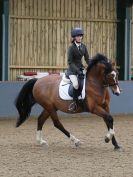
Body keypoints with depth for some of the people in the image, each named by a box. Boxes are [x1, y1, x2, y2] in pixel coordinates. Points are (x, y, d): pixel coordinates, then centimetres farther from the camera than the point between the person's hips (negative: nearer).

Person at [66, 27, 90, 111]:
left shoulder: (83, 47, 5)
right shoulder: (71, 48, -13)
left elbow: (87, 59, 10)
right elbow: (70, 62, -15)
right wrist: (77, 71, -23)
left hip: (81, 68, 6)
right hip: (72, 70, -6)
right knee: (76, 84, -30)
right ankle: (75, 102, -15)